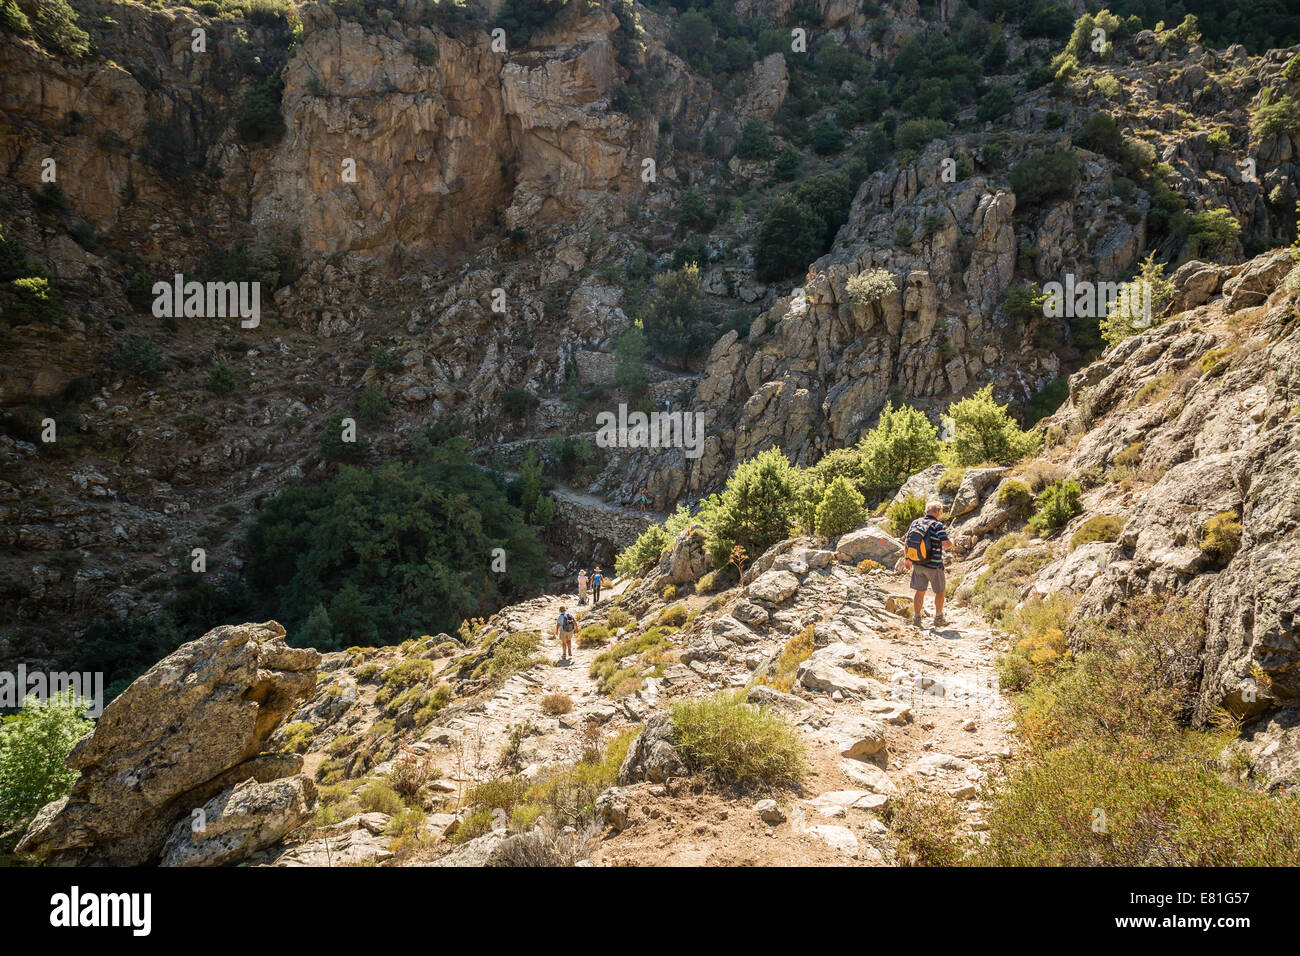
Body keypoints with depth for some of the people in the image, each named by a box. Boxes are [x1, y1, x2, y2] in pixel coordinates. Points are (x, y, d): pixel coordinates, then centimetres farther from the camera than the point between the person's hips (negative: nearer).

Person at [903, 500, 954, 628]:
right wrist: (950, 545, 2)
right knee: (941, 591, 15)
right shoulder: (938, 526, -15)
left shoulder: (915, 523, 2)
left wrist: (907, 559, 15)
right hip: (933, 566, -5)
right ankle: (938, 618, 22)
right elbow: (946, 544, -22)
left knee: (920, 591, 14)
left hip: (917, 564, 5)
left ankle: (916, 618, 15)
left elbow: (907, 542, 6)